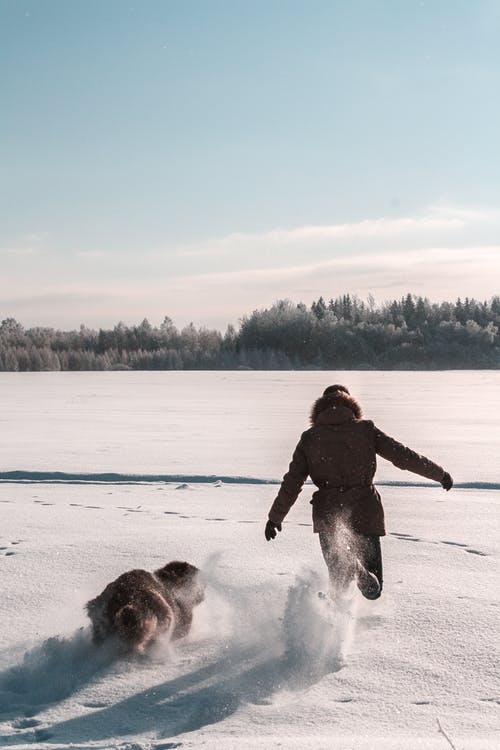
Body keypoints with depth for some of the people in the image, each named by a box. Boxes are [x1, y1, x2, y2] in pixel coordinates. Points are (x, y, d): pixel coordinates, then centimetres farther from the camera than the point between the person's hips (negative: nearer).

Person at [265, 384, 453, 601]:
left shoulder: (310, 438, 3)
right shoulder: (365, 429, 1)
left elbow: (291, 483, 2)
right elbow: (403, 455, -1)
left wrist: (275, 517, 13)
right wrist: (439, 474, 10)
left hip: (329, 517, 1)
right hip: (365, 513, -1)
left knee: (338, 582, 16)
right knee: (373, 589, 10)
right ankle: (360, 573, -27)